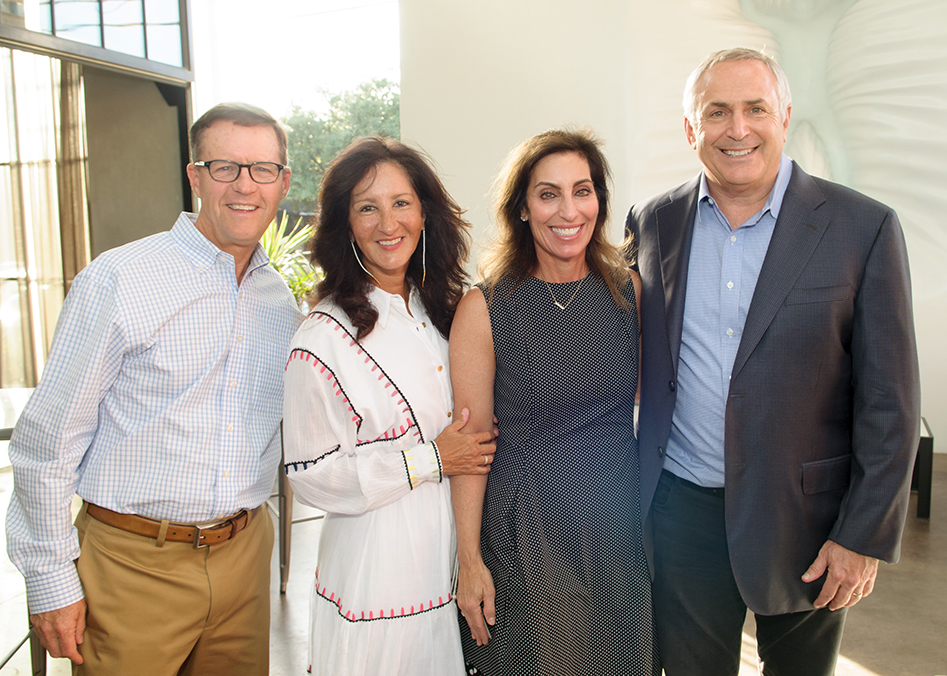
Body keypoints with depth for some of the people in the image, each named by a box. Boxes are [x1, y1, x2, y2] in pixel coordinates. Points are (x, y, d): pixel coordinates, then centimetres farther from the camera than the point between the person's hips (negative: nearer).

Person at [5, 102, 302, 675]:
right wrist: (51, 578, -7)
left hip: (244, 556, 5)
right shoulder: (118, 281, -11)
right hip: (134, 563, -4)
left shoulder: (284, 302, 5)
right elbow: (46, 440, -9)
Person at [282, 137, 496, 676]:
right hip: (377, 571, -5)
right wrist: (430, 460, -16)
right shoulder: (325, 337, -15)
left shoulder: (438, 313, 5)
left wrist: (482, 443, 1)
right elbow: (310, 474, -16)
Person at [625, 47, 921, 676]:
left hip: (804, 518, -1)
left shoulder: (864, 228, -9)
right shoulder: (653, 222, 0)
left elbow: (889, 401, -7)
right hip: (682, 512, 2)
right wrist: (636, 490, 5)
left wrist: (864, 536, -9)